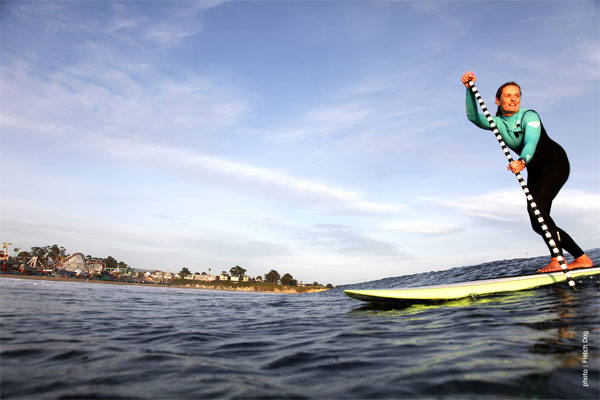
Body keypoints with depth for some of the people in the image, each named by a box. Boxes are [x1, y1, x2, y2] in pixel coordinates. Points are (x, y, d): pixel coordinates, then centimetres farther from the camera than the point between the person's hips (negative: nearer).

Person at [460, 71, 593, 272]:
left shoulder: (529, 116, -19)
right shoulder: (498, 123, -1)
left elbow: (531, 142, -36)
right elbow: (473, 117, -13)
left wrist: (522, 161, -56)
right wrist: (469, 89, -22)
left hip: (555, 163, -7)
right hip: (535, 170, 7)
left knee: (536, 206, -27)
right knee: (538, 224, 1)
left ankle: (556, 260, -25)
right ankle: (582, 258, 14)